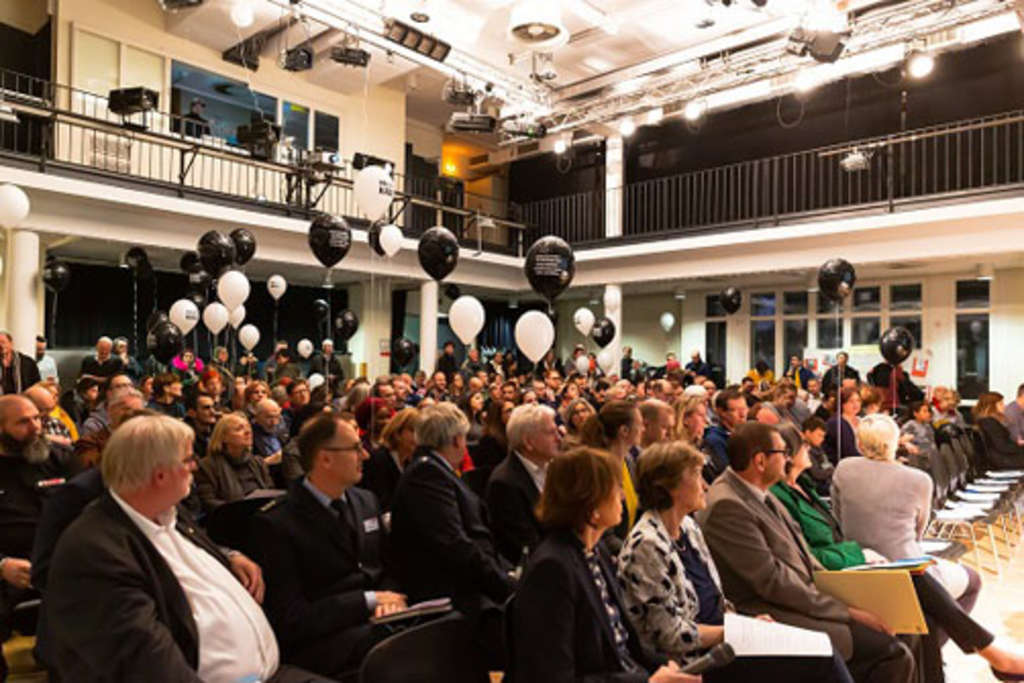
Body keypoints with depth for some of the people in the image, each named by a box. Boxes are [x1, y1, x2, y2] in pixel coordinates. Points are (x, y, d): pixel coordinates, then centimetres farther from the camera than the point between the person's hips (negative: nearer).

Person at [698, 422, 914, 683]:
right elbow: (772, 581, -21)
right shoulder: (727, 506, -22)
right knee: (892, 654, -14)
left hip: (801, 600, 9)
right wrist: (845, 611, -15)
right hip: (773, 619, -9)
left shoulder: (758, 494, 8)